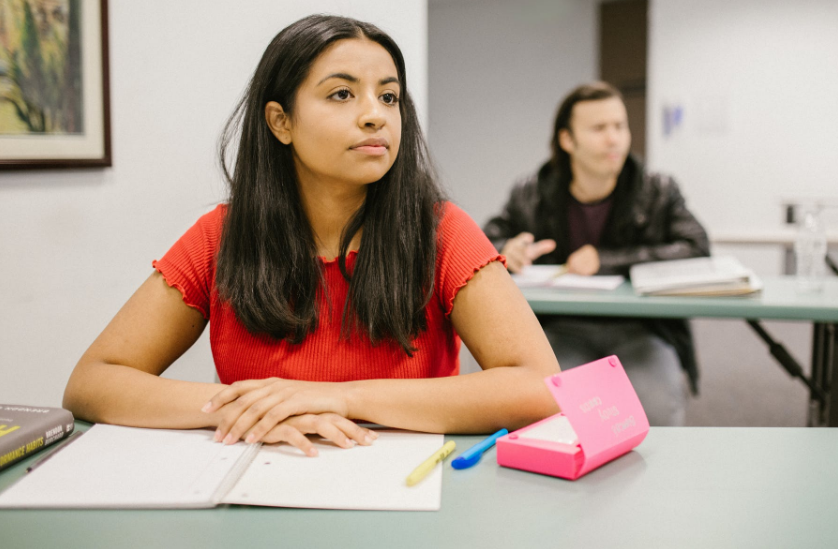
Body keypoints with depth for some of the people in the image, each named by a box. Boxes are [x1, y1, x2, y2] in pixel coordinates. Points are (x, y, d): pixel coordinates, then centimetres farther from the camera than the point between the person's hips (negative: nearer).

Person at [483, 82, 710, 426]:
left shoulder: (658, 192, 6)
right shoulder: (532, 195, 7)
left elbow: (697, 250, -7)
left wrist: (607, 260, -13)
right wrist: (507, 252, -13)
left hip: (639, 330, 0)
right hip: (563, 329, 0)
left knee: (658, 410, -30)